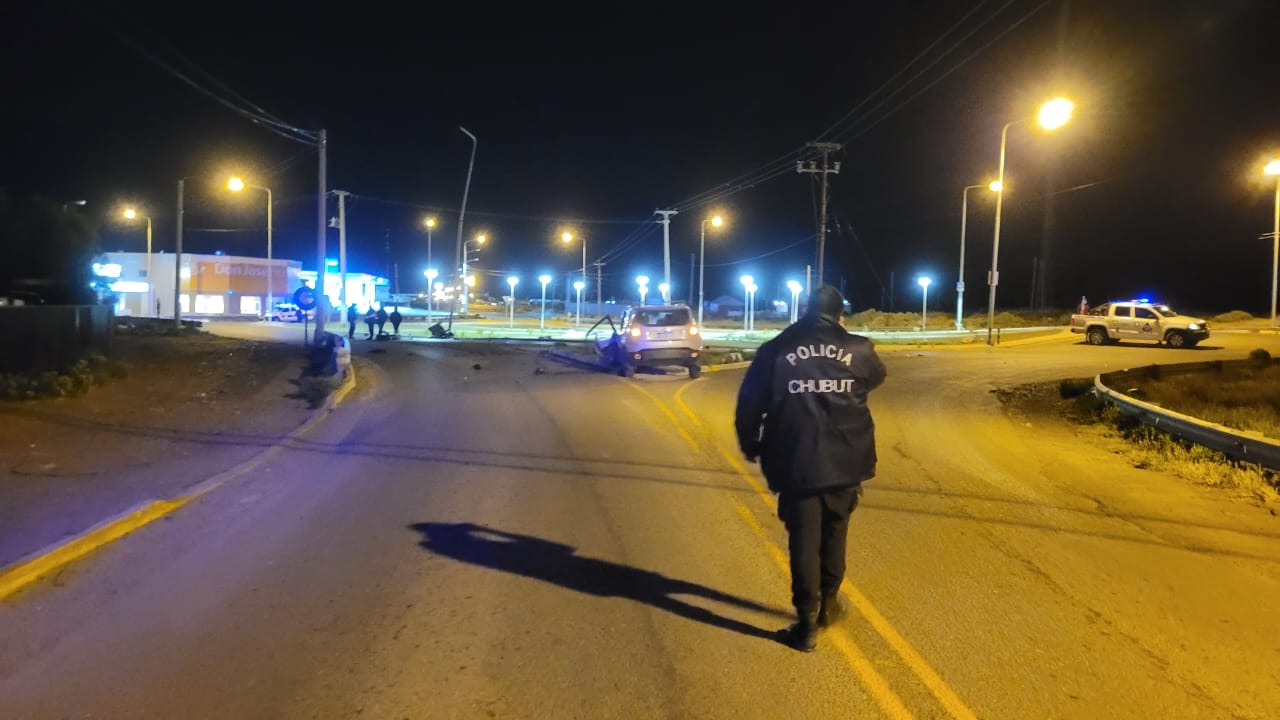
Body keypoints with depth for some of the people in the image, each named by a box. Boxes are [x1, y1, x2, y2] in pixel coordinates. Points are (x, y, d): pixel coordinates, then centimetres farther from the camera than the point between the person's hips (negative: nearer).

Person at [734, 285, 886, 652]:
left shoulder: (776, 350, -4)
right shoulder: (858, 349, -1)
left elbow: (749, 404, -2)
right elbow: (877, 376, 23)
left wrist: (751, 445, 16)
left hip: (796, 465, -2)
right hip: (845, 463, 2)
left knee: (804, 541, 7)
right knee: (834, 534, 22)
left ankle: (807, 625, 11)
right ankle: (828, 603, 36)